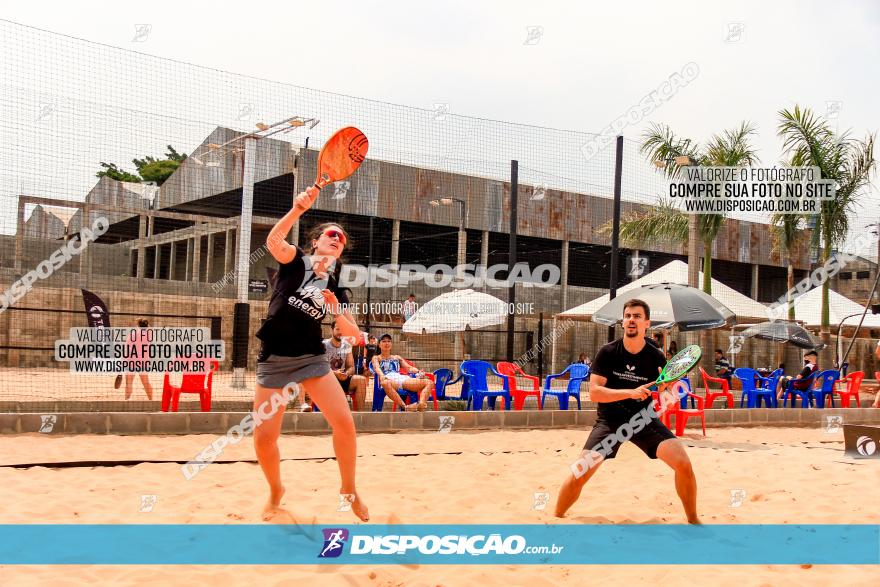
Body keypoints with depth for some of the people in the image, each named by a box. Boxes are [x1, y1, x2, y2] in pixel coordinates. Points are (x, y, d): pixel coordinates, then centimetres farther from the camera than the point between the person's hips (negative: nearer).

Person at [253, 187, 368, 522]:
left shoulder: (335, 287, 7)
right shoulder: (295, 261, -1)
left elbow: (353, 334, 5)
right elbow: (274, 241, -24)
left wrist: (336, 311, -15)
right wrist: (298, 209, -39)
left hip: (312, 357, 2)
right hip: (274, 359, -2)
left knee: (344, 422, -14)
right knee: (263, 437, -6)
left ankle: (349, 489, 9)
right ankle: (276, 492, 23)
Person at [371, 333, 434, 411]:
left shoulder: (397, 357, 35)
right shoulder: (376, 358, 24)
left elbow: (409, 367, 23)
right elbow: (377, 368, 2)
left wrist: (418, 372, 0)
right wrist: (381, 376, -22)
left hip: (403, 379, 5)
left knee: (429, 383, -20)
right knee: (385, 383, -46)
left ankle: (421, 405, -49)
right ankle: (405, 407, -57)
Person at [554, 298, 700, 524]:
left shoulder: (656, 357, -7)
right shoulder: (607, 352, -10)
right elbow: (594, 392, -18)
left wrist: (666, 387, -25)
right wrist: (630, 392, -30)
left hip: (644, 419, 2)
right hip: (609, 420, -1)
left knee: (683, 463, -15)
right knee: (580, 474, -16)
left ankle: (692, 519, 8)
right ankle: (557, 518, 8)